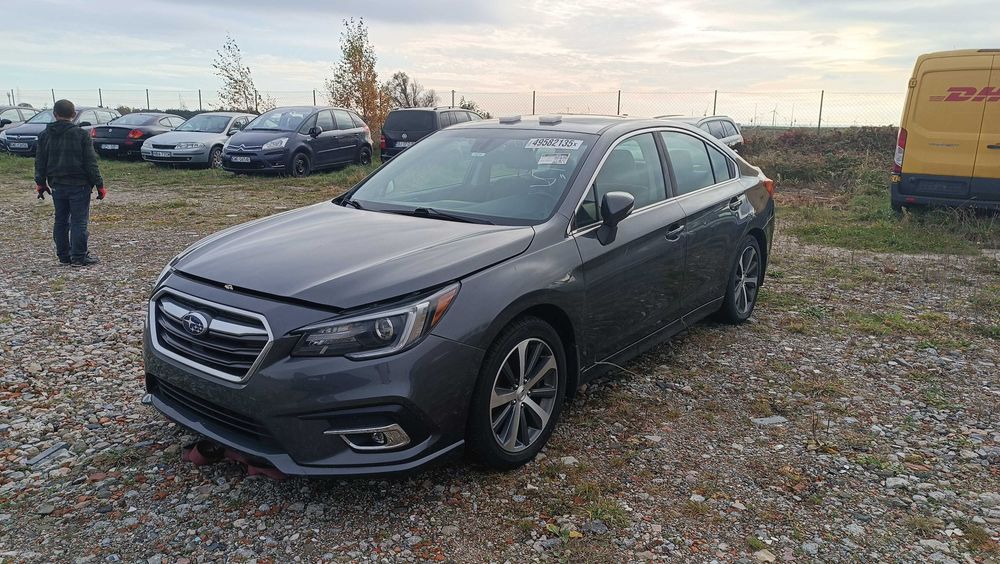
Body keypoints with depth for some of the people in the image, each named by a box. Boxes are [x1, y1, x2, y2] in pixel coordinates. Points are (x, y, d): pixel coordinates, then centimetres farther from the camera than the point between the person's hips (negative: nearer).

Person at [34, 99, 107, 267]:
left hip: (57, 185, 5)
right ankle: (79, 257, -2)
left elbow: (40, 162, 11)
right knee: (79, 221, -2)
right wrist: (99, 185, -6)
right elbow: (91, 163, -10)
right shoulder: (81, 134, -8)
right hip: (79, 184, -5)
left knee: (61, 221, 12)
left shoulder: (45, 135, 7)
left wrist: (40, 183, 20)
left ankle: (63, 256, 17)